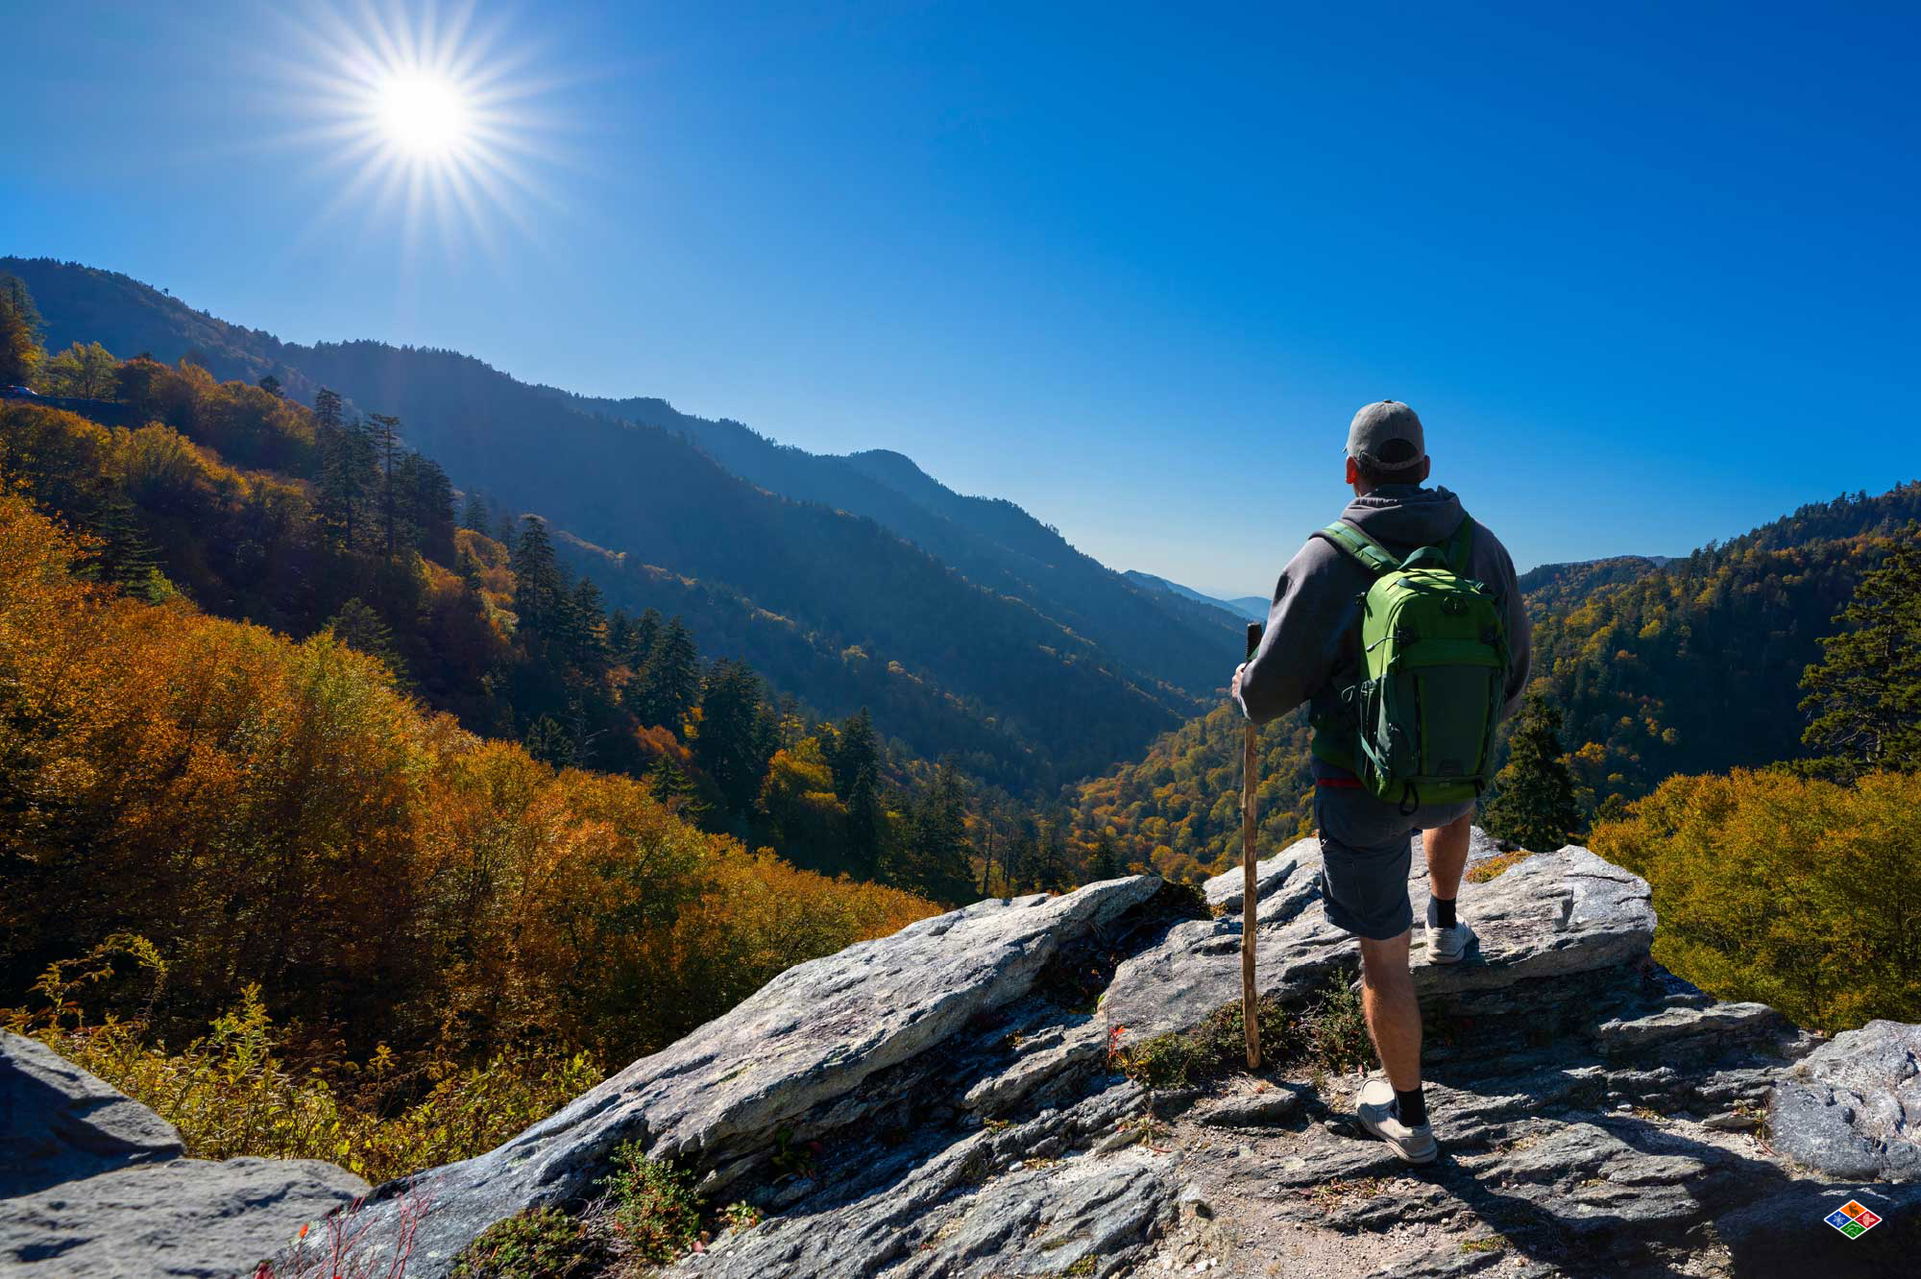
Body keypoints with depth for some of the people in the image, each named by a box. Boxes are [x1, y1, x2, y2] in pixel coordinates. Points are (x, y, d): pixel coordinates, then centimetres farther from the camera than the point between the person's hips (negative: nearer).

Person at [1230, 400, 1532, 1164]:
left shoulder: (1326, 560, -19)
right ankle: (1444, 927, 54)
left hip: (1363, 786, -4)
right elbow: (1513, 670, 6)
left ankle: (1408, 1117, 25)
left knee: (1382, 956, 10)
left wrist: (1247, 695, 10)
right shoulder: (1482, 547, -5)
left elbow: (1272, 687, -15)